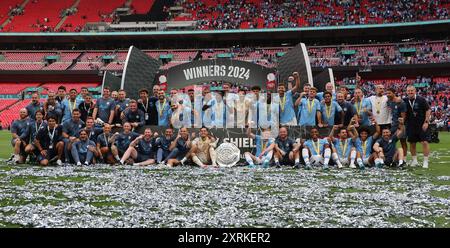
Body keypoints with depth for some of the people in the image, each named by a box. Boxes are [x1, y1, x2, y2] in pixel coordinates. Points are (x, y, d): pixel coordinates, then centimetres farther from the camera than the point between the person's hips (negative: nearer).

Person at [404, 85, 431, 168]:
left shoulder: (421, 100, -8)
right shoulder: (405, 101, 2)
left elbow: (428, 110, -6)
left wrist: (426, 122, -11)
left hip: (422, 125, -4)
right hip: (411, 125, 4)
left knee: (425, 142, -8)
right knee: (412, 143, 9)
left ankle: (425, 161, -1)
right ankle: (414, 161, 22)